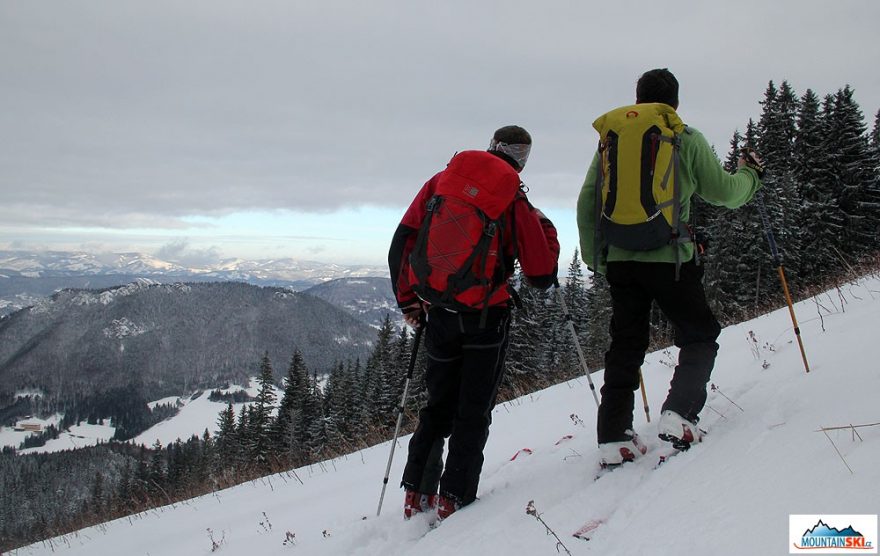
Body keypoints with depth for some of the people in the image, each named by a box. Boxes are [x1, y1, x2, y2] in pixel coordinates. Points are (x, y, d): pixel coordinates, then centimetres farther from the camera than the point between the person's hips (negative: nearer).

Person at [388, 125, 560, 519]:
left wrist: (408, 301, 12)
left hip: (439, 313, 4)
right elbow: (541, 276, -4)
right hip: (487, 315, -4)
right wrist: (546, 228, 12)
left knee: (438, 405, 17)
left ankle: (416, 492, 16)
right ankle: (454, 496, 5)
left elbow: (402, 244, 3)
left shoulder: (439, 182, 5)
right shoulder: (516, 203, -6)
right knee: (474, 409, 8)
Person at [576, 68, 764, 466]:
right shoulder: (686, 139, 0)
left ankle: (613, 437, 6)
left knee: (625, 347, 10)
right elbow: (722, 191, 5)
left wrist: (593, 256, 19)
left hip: (619, 257, 4)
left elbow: (587, 201, 10)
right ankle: (678, 415, -6)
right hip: (669, 257, -4)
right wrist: (750, 174, 27)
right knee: (699, 336, 12)